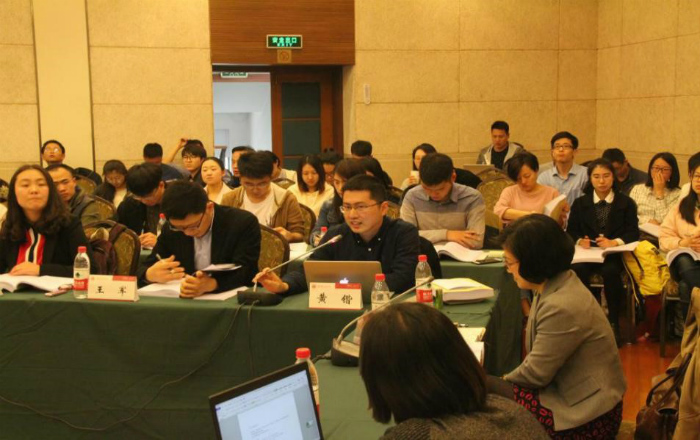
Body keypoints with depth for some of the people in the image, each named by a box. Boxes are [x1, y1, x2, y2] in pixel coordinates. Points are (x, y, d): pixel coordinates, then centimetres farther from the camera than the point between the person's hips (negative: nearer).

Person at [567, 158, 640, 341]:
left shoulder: (626, 203, 9)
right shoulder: (580, 203, 14)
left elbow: (633, 232, 0)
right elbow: (571, 231, 12)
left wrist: (614, 242, -18)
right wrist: (580, 240, -11)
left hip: (615, 253, -2)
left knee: (610, 271, -36)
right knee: (578, 269, -33)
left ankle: (613, 321, -19)